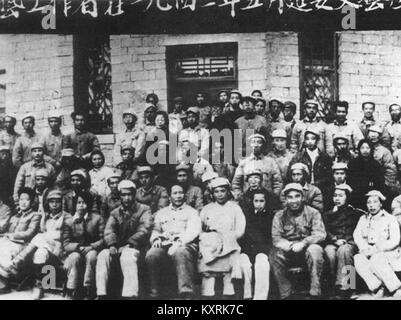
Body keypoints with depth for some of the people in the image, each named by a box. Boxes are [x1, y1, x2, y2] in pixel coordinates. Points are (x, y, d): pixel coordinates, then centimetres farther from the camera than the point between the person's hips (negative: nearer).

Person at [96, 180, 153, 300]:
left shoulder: (144, 210, 7)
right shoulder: (115, 213, 20)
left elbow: (144, 230, -7)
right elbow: (109, 230, 5)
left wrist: (129, 244, -19)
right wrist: (112, 245, -16)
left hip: (136, 246, -4)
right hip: (118, 247, 4)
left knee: (127, 256, -37)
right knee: (102, 255, -24)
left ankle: (129, 295, -42)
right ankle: (101, 294, -27)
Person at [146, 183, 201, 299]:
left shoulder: (191, 212, 18)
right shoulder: (161, 213, 29)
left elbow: (193, 231, 2)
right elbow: (155, 230, 23)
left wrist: (179, 243, -16)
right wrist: (156, 239, -2)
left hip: (185, 245, -3)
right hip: (164, 244, 3)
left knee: (180, 253, -39)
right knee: (151, 255, -31)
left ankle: (186, 293, -46)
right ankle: (154, 293, -21)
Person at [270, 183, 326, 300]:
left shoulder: (313, 213, 3)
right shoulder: (280, 216, 7)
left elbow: (320, 234, -10)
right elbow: (276, 238, -3)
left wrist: (303, 243, -27)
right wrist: (291, 245, -25)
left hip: (307, 250, -1)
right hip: (288, 253, 1)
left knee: (315, 250, -33)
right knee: (275, 254, -29)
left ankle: (315, 292, -23)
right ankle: (286, 294, -18)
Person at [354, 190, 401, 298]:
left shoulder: (390, 219, 4)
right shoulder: (363, 219, 19)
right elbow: (357, 235, 7)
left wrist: (376, 249, -20)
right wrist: (365, 248, -14)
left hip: (389, 253, -4)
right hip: (369, 254, 4)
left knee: (376, 260, -36)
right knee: (358, 259, -28)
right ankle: (378, 289, -26)